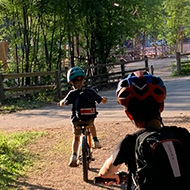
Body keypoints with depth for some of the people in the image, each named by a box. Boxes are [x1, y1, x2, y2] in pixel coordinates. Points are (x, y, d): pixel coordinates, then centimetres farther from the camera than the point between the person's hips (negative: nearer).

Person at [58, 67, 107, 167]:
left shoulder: (72, 94, -11)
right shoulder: (90, 92, -6)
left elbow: (62, 103, 2)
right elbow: (103, 100, 6)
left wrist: (62, 101, 26)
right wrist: (103, 99, 29)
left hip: (77, 120, -1)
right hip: (90, 118, 1)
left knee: (76, 138, 19)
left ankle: (74, 155, 0)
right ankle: (95, 141, 29)